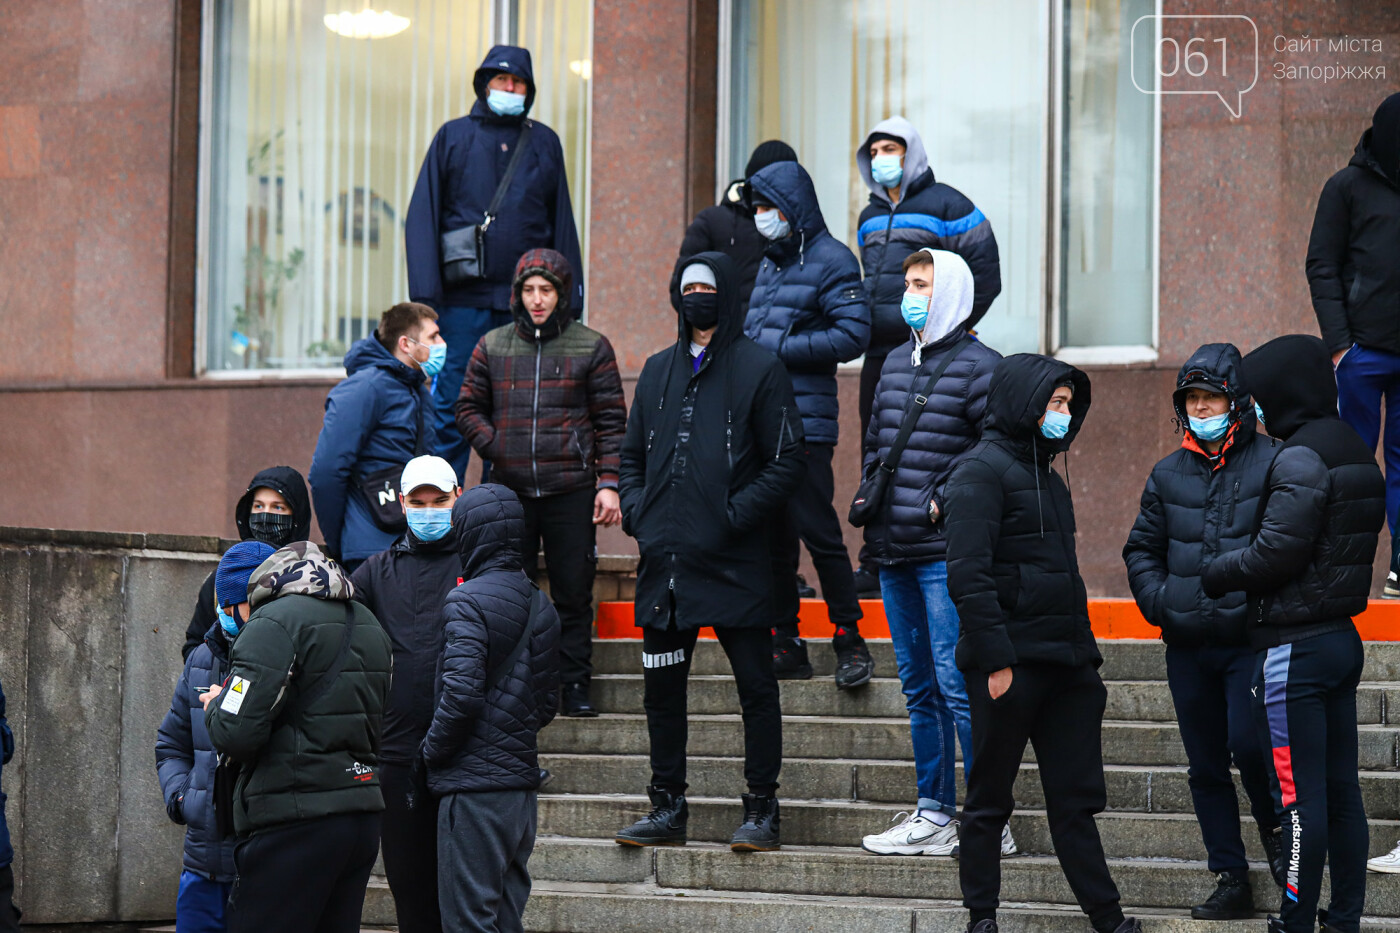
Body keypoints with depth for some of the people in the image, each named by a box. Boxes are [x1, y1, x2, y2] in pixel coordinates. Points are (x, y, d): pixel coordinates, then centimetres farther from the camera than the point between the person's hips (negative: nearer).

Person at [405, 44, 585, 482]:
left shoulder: (544, 143, 13)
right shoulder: (453, 137, 7)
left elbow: (563, 224, 15)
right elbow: (422, 217, 3)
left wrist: (569, 299, 7)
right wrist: (425, 293, -8)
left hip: (526, 302, 2)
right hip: (463, 298, -2)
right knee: (452, 410, -4)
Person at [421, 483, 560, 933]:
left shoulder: (468, 600, -11)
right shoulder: (541, 607, 13)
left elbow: (462, 691, -20)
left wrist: (433, 748, -6)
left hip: (473, 784, -8)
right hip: (522, 781, 8)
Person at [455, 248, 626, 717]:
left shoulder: (591, 347, 3)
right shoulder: (492, 347, 9)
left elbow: (611, 421, 3)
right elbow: (468, 408, 16)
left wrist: (608, 483, -6)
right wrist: (495, 446, -1)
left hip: (572, 491, -2)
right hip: (511, 490, 2)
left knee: (573, 592, 1)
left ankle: (575, 685, 9)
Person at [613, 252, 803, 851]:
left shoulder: (759, 369, -1)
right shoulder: (658, 370, 16)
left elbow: (786, 463, -4)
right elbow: (632, 454, 22)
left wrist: (734, 515, -13)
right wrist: (635, 510, 4)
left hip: (733, 560, -5)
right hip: (664, 558, 5)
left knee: (756, 684, -1)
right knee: (662, 685, 9)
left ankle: (761, 808, 6)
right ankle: (667, 807, 17)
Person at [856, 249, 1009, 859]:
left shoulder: (979, 366, -7)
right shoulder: (895, 363, 17)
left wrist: (946, 499, -13)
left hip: (948, 554, -8)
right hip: (895, 555, 8)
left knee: (959, 685, -11)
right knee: (919, 687, 11)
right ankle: (934, 816, 17)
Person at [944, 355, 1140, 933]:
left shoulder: (1044, 475, 19)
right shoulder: (983, 470, -9)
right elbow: (968, 574, -18)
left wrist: (1084, 652, 19)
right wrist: (995, 660, -22)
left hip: (1064, 662, 8)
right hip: (1010, 662, -8)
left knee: (1075, 798, 8)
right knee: (990, 799, 3)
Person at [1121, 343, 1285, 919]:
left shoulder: (1271, 463, -3)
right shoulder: (1169, 474, 12)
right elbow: (1141, 548, 21)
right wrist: (1158, 601, 4)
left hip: (1251, 639, -5)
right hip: (1188, 646, 5)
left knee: (1249, 745, -18)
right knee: (1207, 766, 7)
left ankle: (1276, 830, 12)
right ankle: (1230, 881, 15)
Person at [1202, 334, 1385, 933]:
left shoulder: (1300, 459, -15)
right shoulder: (1353, 453, 14)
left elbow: (1276, 551, -20)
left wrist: (1213, 576, -4)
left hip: (1295, 648, -9)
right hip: (1341, 635, 9)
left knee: (1298, 794, -5)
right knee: (1341, 789, 12)